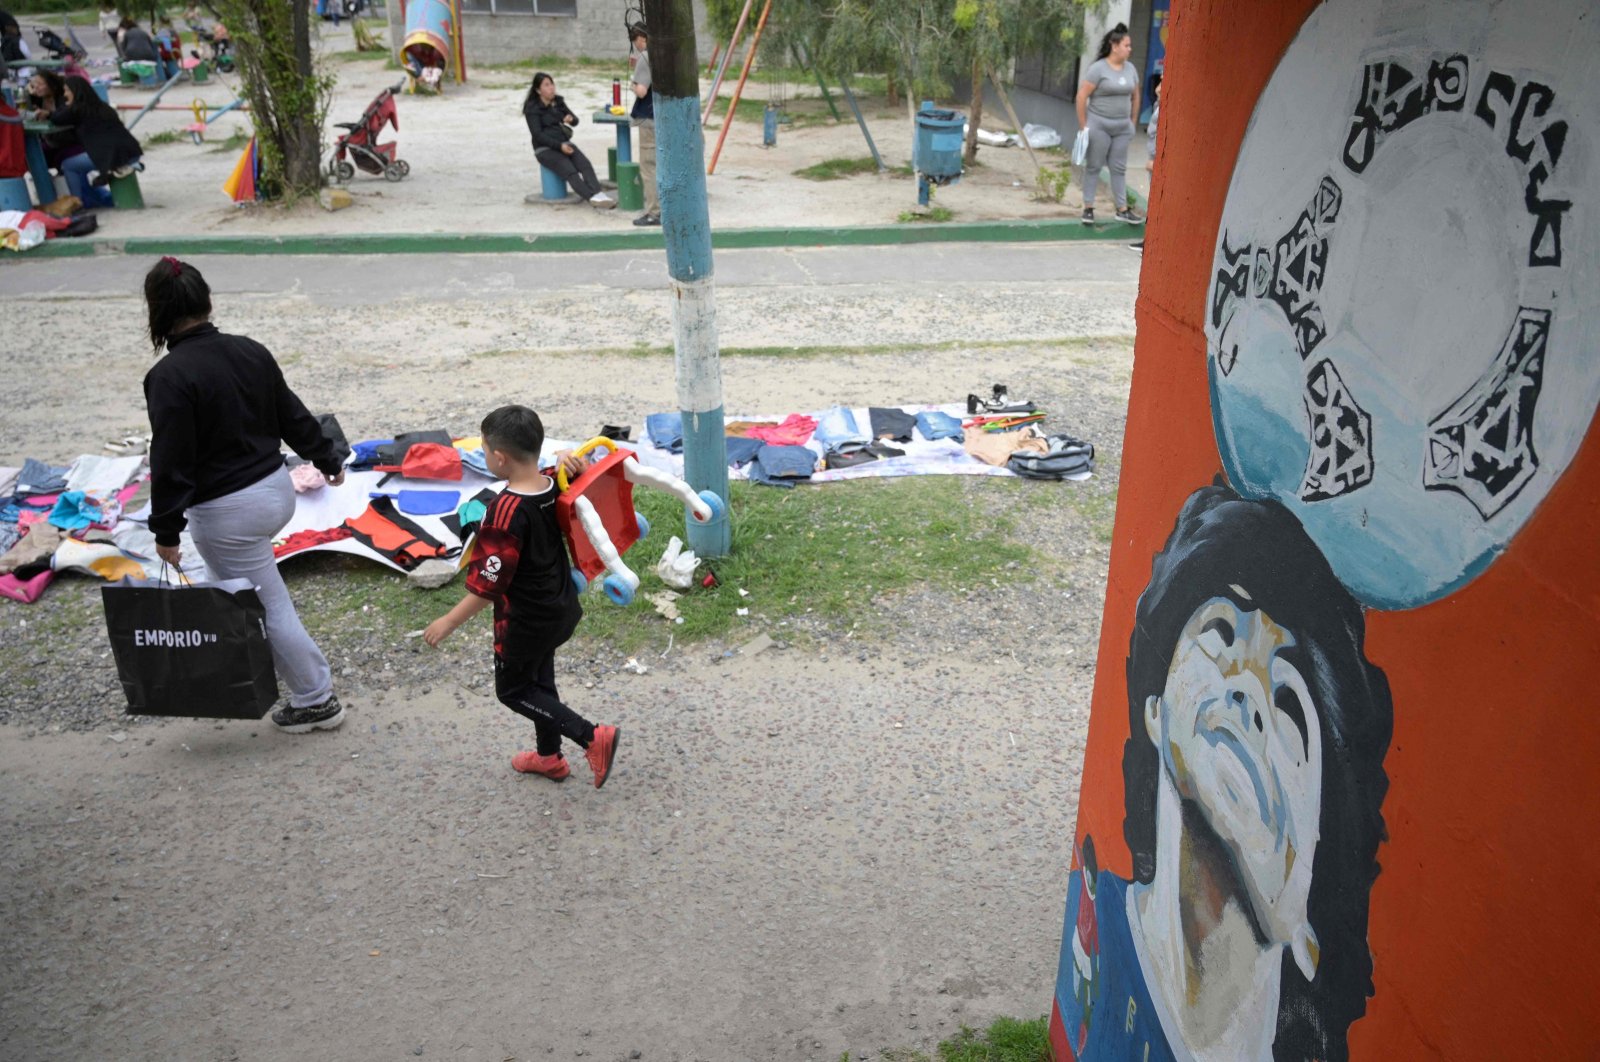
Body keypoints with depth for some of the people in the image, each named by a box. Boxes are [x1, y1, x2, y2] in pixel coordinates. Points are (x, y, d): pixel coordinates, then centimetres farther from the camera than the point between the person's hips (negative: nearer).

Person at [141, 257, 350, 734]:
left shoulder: (170, 376, -20)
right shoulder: (250, 351, 0)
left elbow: (171, 463, -18)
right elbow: (293, 416, 10)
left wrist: (166, 530, -9)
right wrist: (329, 461, 24)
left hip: (226, 513, -7)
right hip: (276, 489, 8)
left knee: (270, 607, 6)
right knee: (245, 587, 28)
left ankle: (317, 701, 18)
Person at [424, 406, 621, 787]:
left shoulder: (506, 512, -31)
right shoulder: (553, 484, -10)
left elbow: (487, 587, -26)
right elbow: (571, 465, 16)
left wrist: (448, 622, -14)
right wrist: (567, 460, -8)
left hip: (525, 621, -8)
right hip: (560, 609, 8)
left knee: (512, 690, 13)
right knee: (539, 680, 25)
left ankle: (593, 738, 4)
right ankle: (549, 756, 42)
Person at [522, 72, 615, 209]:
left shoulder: (558, 102, 13)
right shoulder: (532, 108, -5)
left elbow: (576, 120, 13)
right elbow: (538, 135, -13)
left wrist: (571, 119, -14)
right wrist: (559, 146, -24)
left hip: (564, 143, 5)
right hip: (545, 149, -5)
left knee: (585, 164, -23)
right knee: (570, 170, -28)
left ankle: (598, 195, -40)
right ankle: (593, 198, -41)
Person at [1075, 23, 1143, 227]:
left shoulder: (1130, 69, 7)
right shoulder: (1098, 68, -11)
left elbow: (1135, 97, 17)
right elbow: (1081, 97, -12)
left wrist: (1131, 122, 14)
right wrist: (1083, 126, -12)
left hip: (1123, 127, 5)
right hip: (1099, 124, -5)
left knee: (1119, 168, 9)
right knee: (1094, 166, 4)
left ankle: (1122, 209, 13)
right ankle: (1088, 208, 11)